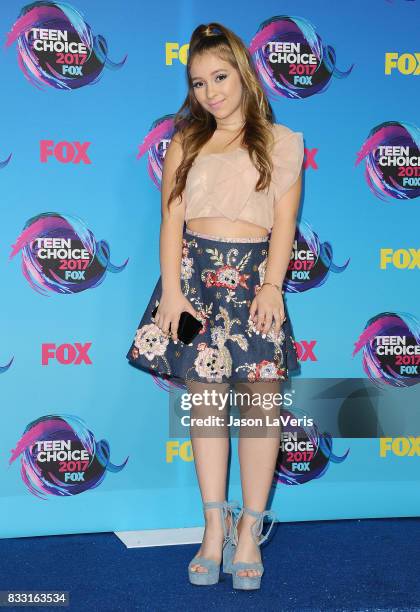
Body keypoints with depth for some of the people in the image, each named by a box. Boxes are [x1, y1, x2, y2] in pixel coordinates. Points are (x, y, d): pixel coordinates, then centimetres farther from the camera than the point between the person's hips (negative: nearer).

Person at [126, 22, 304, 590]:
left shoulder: (281, 142, 11)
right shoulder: (186, 141, 15)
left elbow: (284, 222, 3)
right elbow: (172, 218, 7)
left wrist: (273, 285, -9)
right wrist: (171, 288, -4)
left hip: (252, 273, -1)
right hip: (195, 270, 1)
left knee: (262, 398, -9)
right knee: (205, 398, -2)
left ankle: (250, 527, 2)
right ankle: (215, 527, 6)